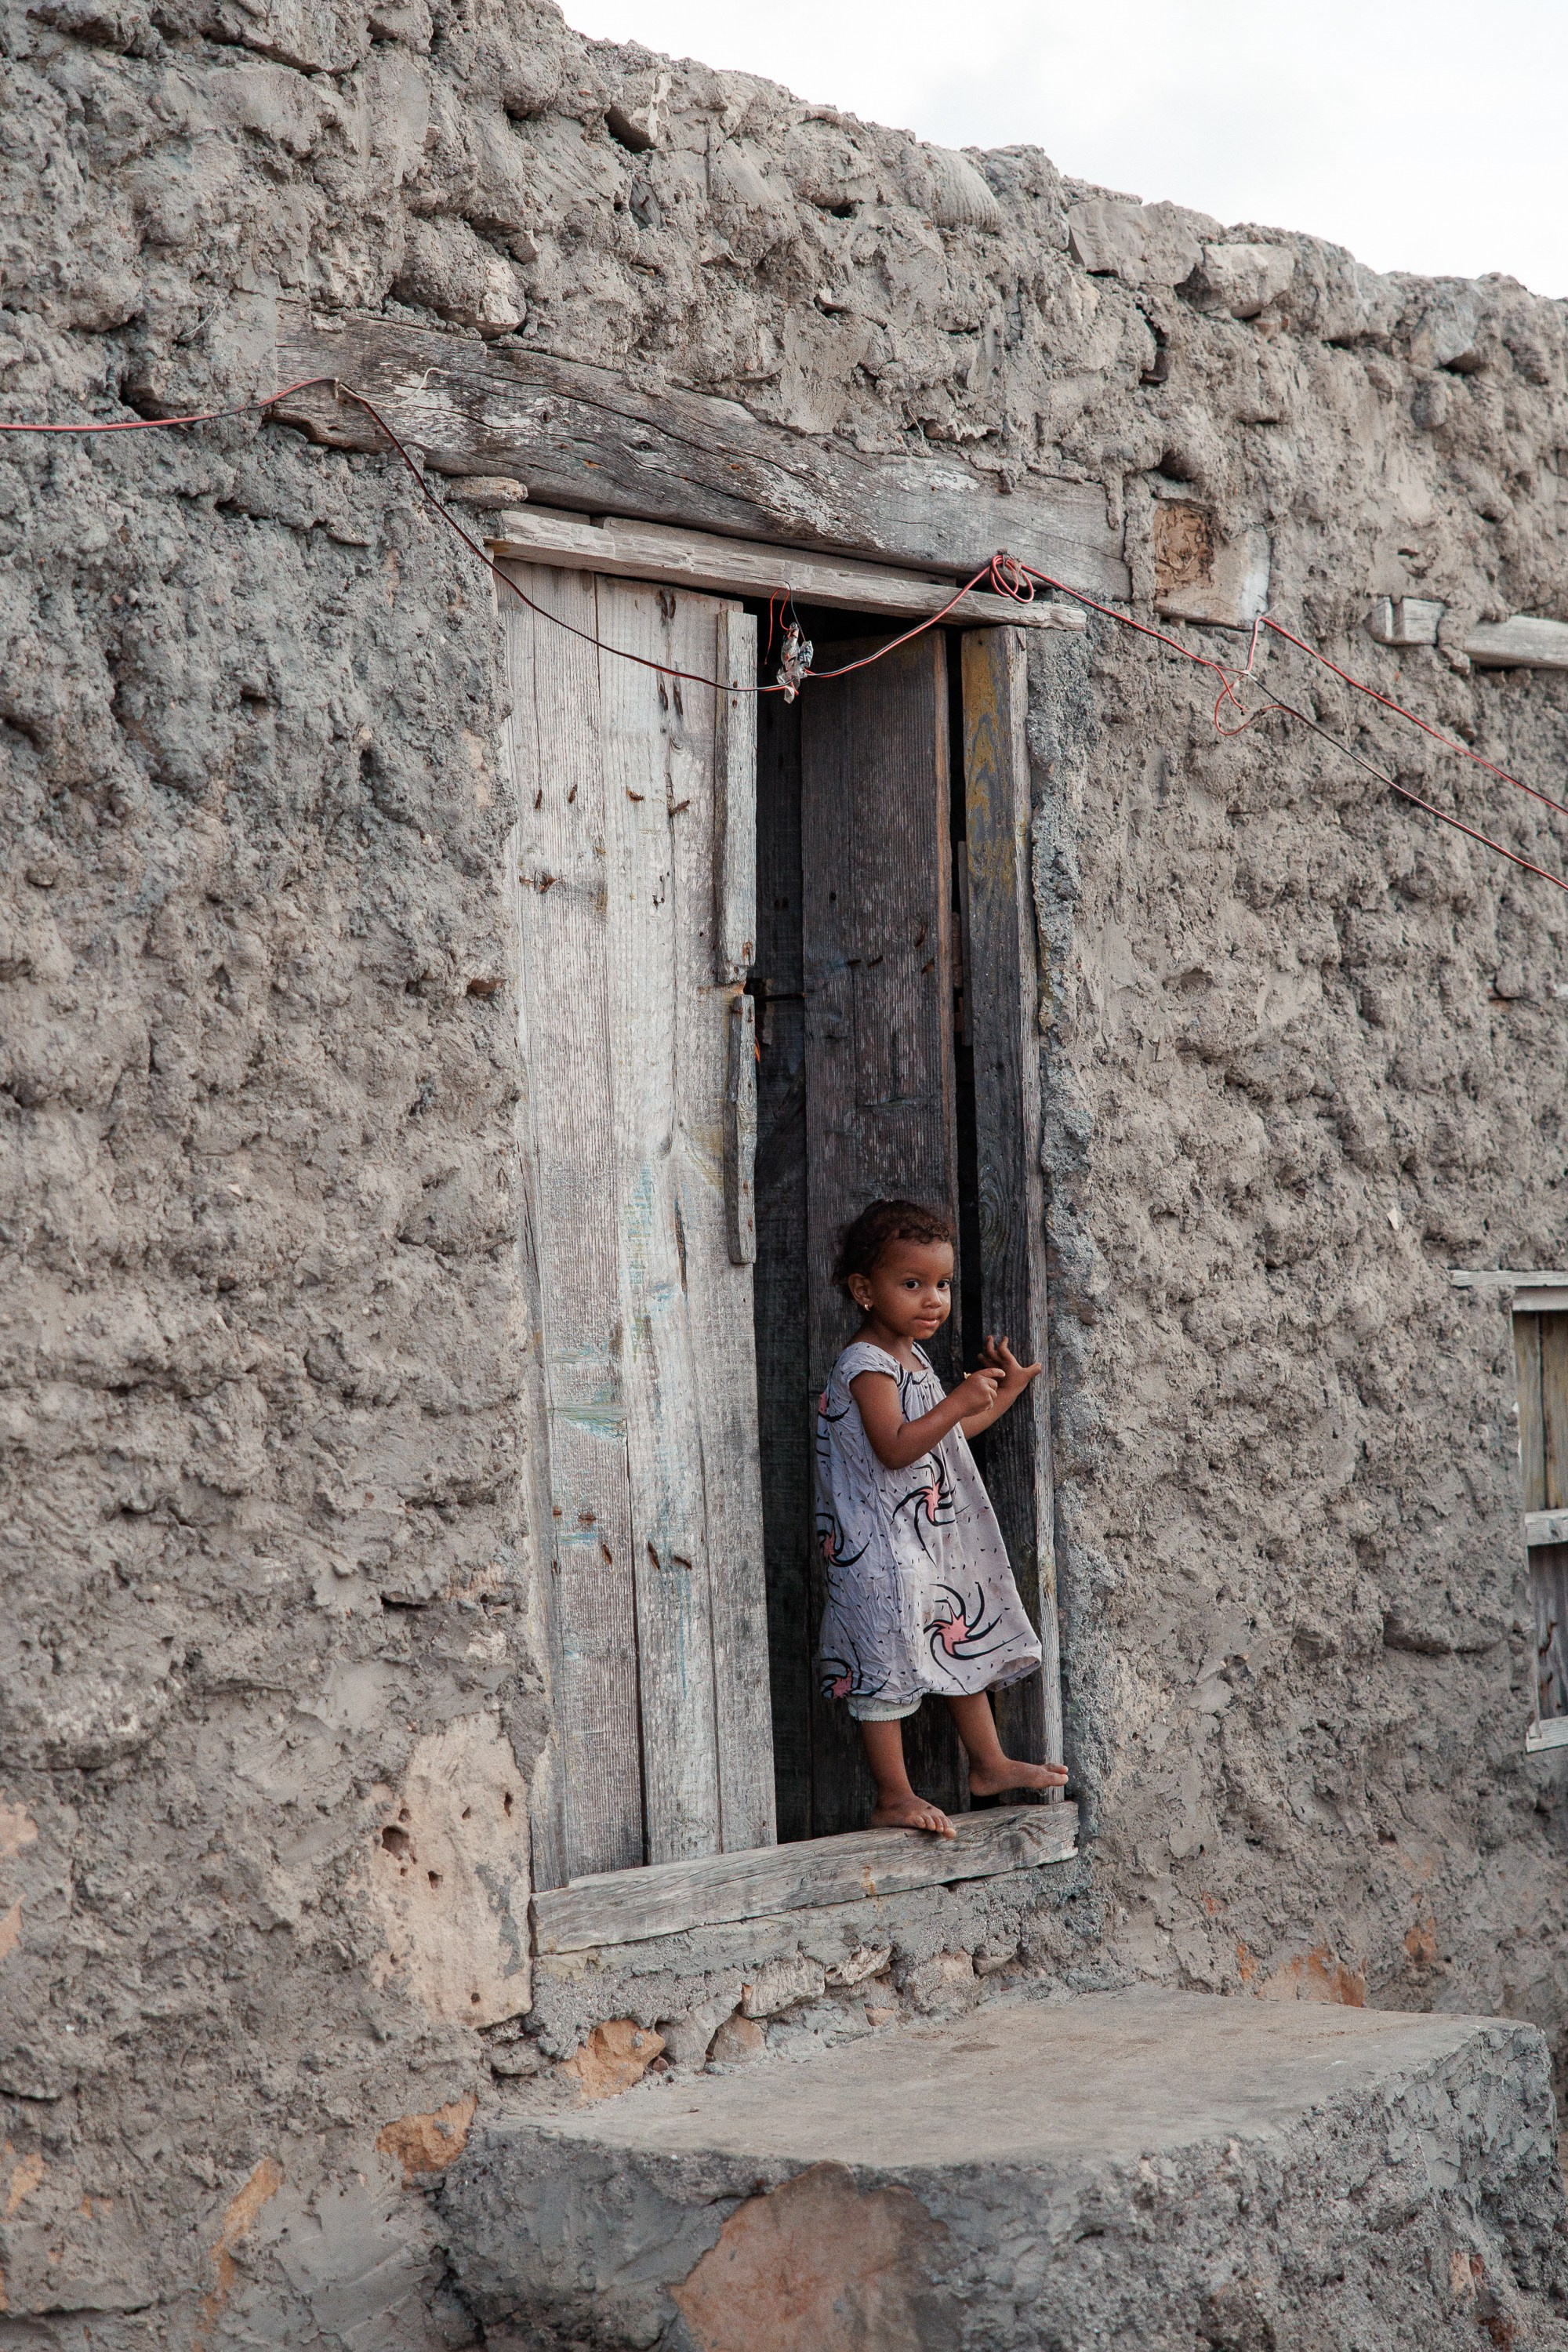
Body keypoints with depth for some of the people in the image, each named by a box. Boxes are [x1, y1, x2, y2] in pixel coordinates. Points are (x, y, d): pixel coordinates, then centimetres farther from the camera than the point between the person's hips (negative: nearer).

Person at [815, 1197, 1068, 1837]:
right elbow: (896, 1449, -27)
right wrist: (958, 1402, -32)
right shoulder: (866, 1366, -17)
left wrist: (1007, 1390, 25)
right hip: (883, 1551, -10)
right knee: (886, 1664, -5)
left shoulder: (912, 1358, 14)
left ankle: (988, 1764, 29)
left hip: (938, 1540, 10)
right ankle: (893, 1798, 0)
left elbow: (945, 1435, 24)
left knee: (968, 1644, 17)